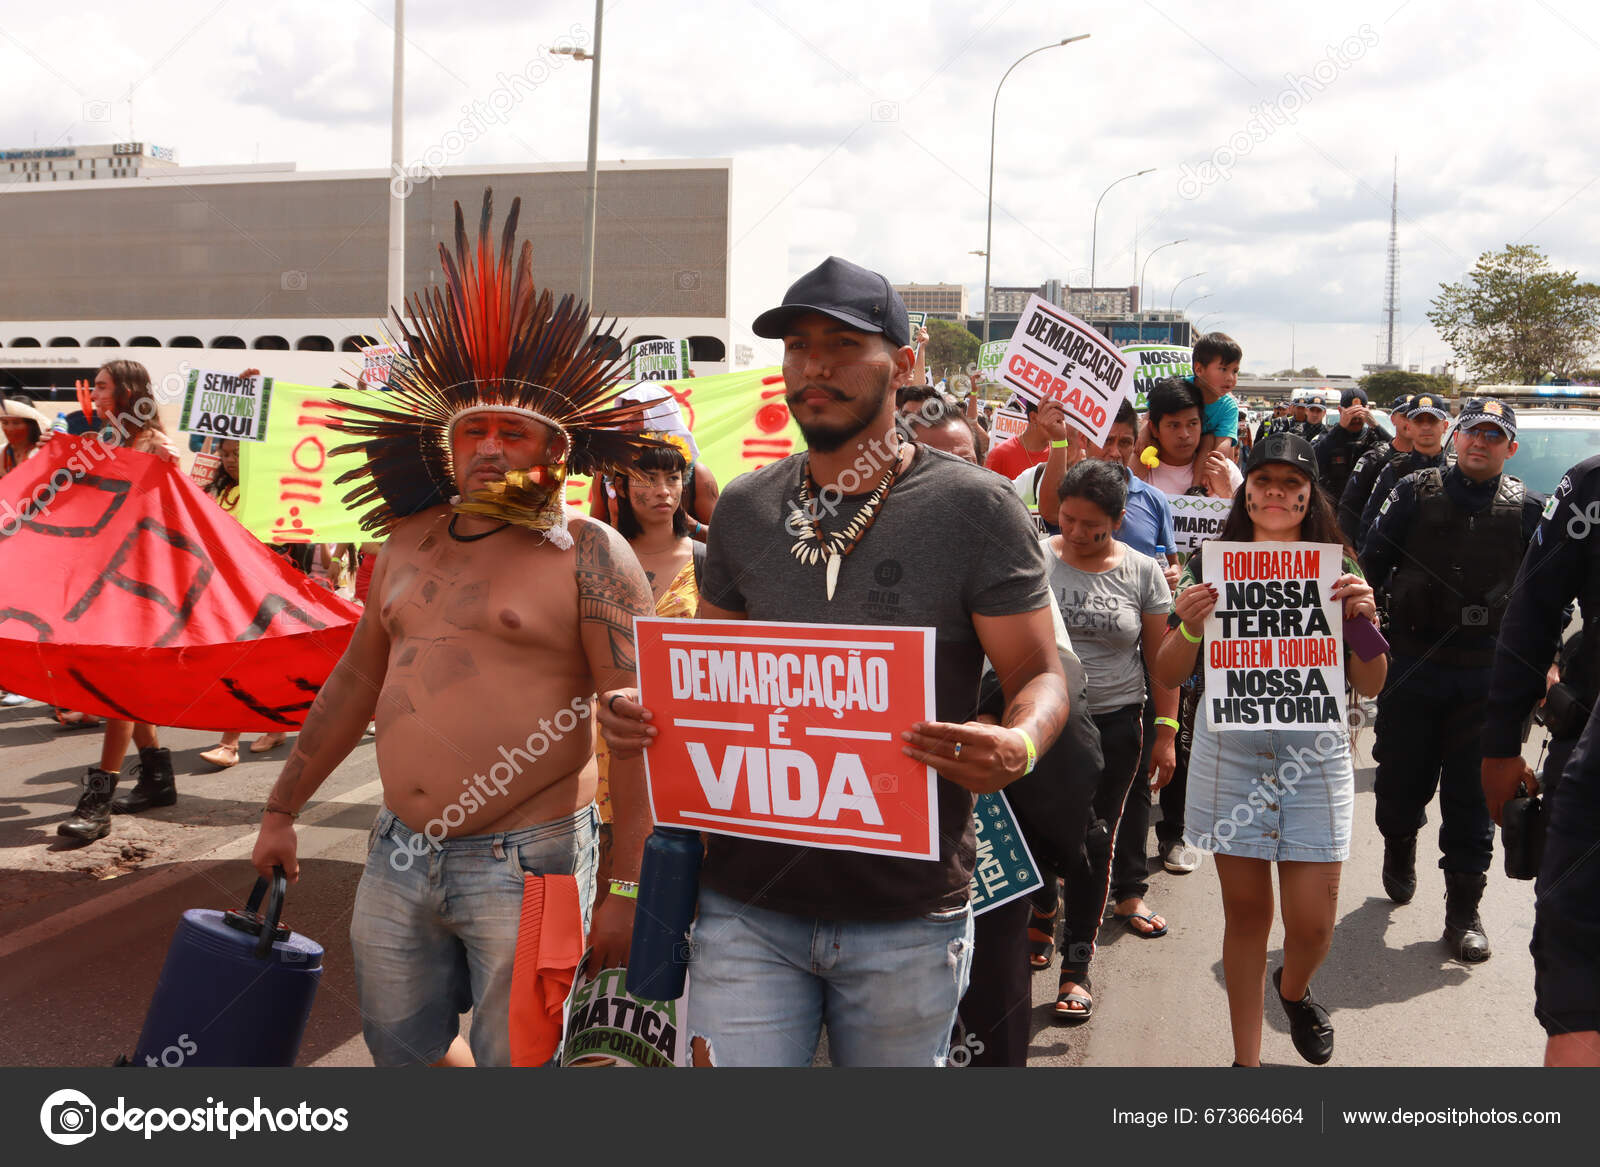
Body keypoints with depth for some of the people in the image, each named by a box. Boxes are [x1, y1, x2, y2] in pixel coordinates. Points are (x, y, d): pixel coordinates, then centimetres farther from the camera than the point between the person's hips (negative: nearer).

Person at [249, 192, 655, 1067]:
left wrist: (627, 888, -16)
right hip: (398, 860, 6)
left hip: (525, 865, -6)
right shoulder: (408, 543, 9)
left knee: (511, 1062, 4)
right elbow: (354, 682, 20)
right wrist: (282, 810, 23)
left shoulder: (588, 554, -10)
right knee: (404, 1054, 18)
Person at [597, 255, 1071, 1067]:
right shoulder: (744, 507, 6)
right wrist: (643, 713, -6)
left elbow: (1039, 676, -4)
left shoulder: (974, 507, -6)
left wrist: (1018, 746, -27)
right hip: (747, 902, 2)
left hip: (905, 914, -2)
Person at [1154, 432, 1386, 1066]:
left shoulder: (1335, 569, 4)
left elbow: (1369, 685, 3)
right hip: (1230, 752, 0)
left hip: (1315, 751, 0)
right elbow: (1168, 676, 3)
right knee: (1245, 912, 9)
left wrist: (1364, 620, -14)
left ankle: (1293, 990, 39)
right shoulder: (1210, 567, 3)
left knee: (1312, 923, 2)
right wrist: (1189, 627, -17)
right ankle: (1246, 1057, 25)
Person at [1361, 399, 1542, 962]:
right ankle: (1400, 848, 41)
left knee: (1471, 795, 2)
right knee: (1401, 779, 8)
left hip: (1486, 673, 0)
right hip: (1412, 666, 0)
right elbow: (1371, 562, 3)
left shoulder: (1526, 509, 5)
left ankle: (1463, 910, 13)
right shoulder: (1416, 493, 2)